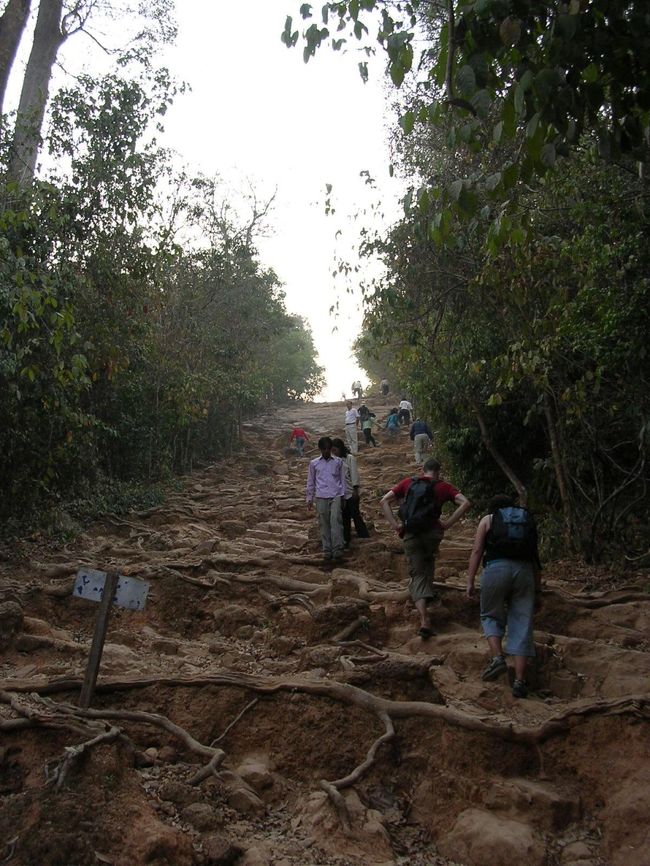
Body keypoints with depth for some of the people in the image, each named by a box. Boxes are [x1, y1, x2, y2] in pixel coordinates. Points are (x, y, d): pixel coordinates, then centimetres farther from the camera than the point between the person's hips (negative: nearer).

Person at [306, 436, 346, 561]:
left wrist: (343, 496, 7)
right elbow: (310, 482, 14)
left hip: (336, 496, -1)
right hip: (321, 497, 1)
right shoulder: (314, 463, 9)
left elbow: (342, 479, 11)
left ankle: (337, 548, -17)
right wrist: (309, 498, 11)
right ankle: (327, 550, 5)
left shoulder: (338, 461, 8)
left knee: (336, 520, -15)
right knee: (324, 524, 1)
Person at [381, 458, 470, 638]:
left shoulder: (407, 483, 9)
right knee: (428, 564, 31)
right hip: (433, 532, 0)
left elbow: (384, 501, 3)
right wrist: (448, 523, -5)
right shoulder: (443, 487, 4)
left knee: (417, 574, 5)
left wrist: (395, 525, 1)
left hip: (410, 534, 1)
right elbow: (465, 503, -7)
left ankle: (424, 619, -8)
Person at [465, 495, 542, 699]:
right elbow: (535, 556, 19)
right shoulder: (527, 521, 24)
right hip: (524, 570, 2)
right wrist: (538, 586, 21)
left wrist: (470, 581, 4)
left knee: (491, 615, 16)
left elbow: (477, 551, 5)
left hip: (496, 568, -2)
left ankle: (498, 657, -6)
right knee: (521, 625, 3)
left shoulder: (487, 520, 17)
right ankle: (520, 681, -1)